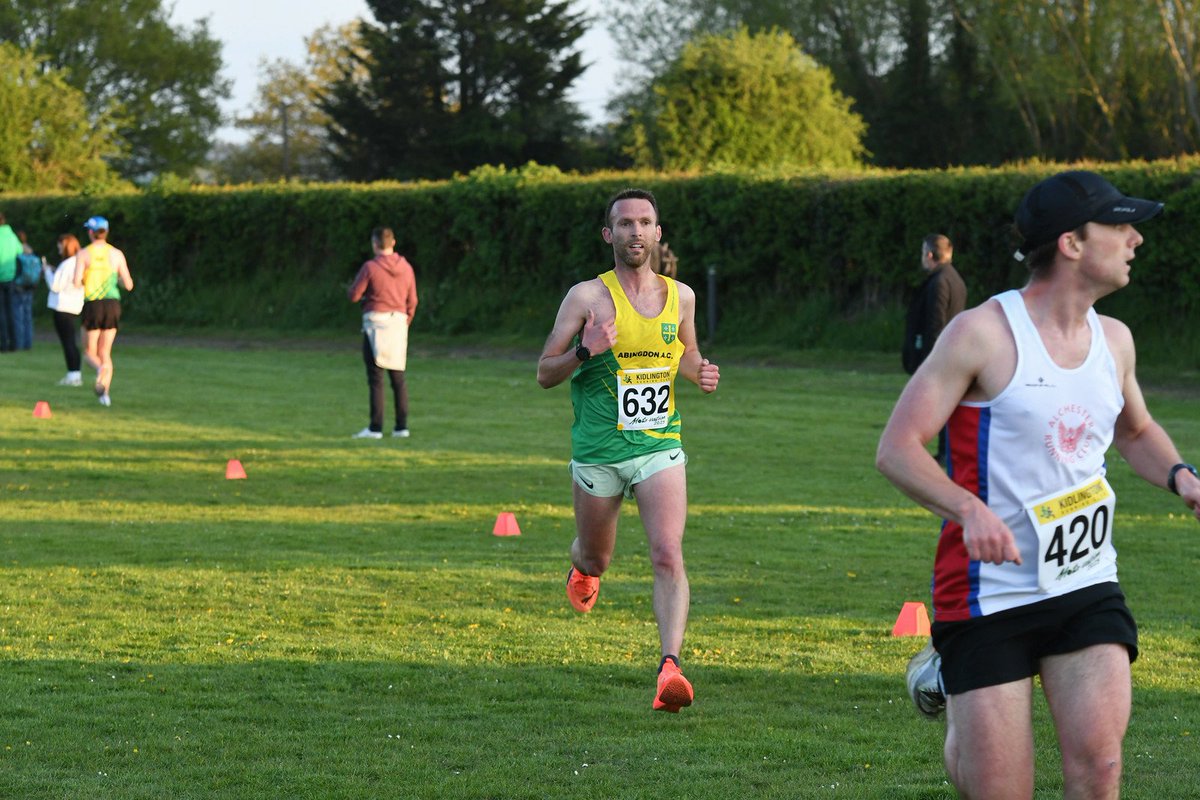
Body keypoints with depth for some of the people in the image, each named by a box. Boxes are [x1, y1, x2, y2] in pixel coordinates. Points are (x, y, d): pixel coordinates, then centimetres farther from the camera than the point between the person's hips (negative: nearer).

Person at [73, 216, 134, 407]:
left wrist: (82, 283, 11)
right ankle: (105, 392, -1)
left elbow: (77, 283, -13)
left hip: (92, 305, -2)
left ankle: (100, 369, -24)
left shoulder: (83, 254, -3)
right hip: (113, 305, 2)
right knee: (105, 352, 13)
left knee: (90, 352, 11)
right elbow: (128, 285, 1)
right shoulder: (117, 254, 3)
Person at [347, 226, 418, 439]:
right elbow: (412, 301, 10)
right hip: (399, 321, 5)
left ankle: (375, 428, -7)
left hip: (376, 320, -5)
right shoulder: (406, 268, 6)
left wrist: (358, 289, 15)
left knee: (375, 377, -4)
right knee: (398, 377, 10)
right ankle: (401, 426, 8)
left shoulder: (370, 267, -9)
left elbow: (353, 295, -7)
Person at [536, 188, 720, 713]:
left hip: (659, 446, 1)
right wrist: (585, 352, -23)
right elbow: (544, 374, -3)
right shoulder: (587, 297, -6)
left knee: (668, 556, -17)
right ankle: (582, 570, 54)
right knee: (596, 557, 15)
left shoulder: (680, 296, 5)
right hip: (597, 449, -1)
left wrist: (701, 373, 1)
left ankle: (670, 668, -23)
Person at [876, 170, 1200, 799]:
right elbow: (896, 448, -14)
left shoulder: (1114, 340, 8)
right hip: (989, 596, -5)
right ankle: (954, 717, 32)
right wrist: (969, 508, -31)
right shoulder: (982, 333, -11)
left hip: (1087, 588, 5)